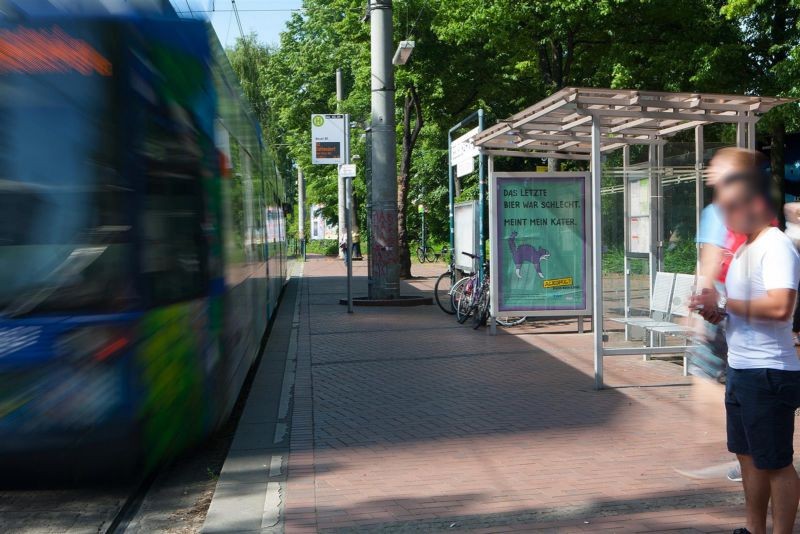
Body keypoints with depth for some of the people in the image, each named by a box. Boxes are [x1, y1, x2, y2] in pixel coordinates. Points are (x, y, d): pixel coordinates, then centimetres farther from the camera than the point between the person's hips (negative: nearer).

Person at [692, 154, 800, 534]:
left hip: (768, 373, -10)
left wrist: (724, 302, -20)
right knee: (749, 456, 19)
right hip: (740, 370, 10)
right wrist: (719, 314, 4)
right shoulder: (744, 249, 14)